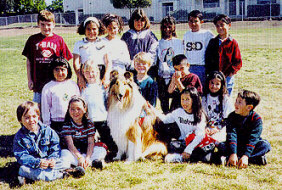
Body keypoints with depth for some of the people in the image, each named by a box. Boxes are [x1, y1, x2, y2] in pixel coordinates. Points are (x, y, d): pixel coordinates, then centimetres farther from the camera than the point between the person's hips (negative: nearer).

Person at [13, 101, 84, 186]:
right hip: (32, 165, -1)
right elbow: (21, 156, -12)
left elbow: (55, 148, 3)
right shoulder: (19, 137, -3)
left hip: (49, 161, 1)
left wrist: (53, 159, -18)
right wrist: (38, 162, -27)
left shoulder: (47, 131, 3)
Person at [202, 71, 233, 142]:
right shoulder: (204, 98, 11)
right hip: (206, 128, 3)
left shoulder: (225, 100, 1)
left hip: (220, 130, -2)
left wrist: (217, 129, -12)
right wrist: (204, 128, -5)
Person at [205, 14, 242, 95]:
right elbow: (207, 59, 10)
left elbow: (238, 62, -2)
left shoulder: (233, 43, -1)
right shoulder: (212, 42, 9)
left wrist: (229, 74, -12)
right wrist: (210, 74, -2)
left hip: (227, 77, -2)